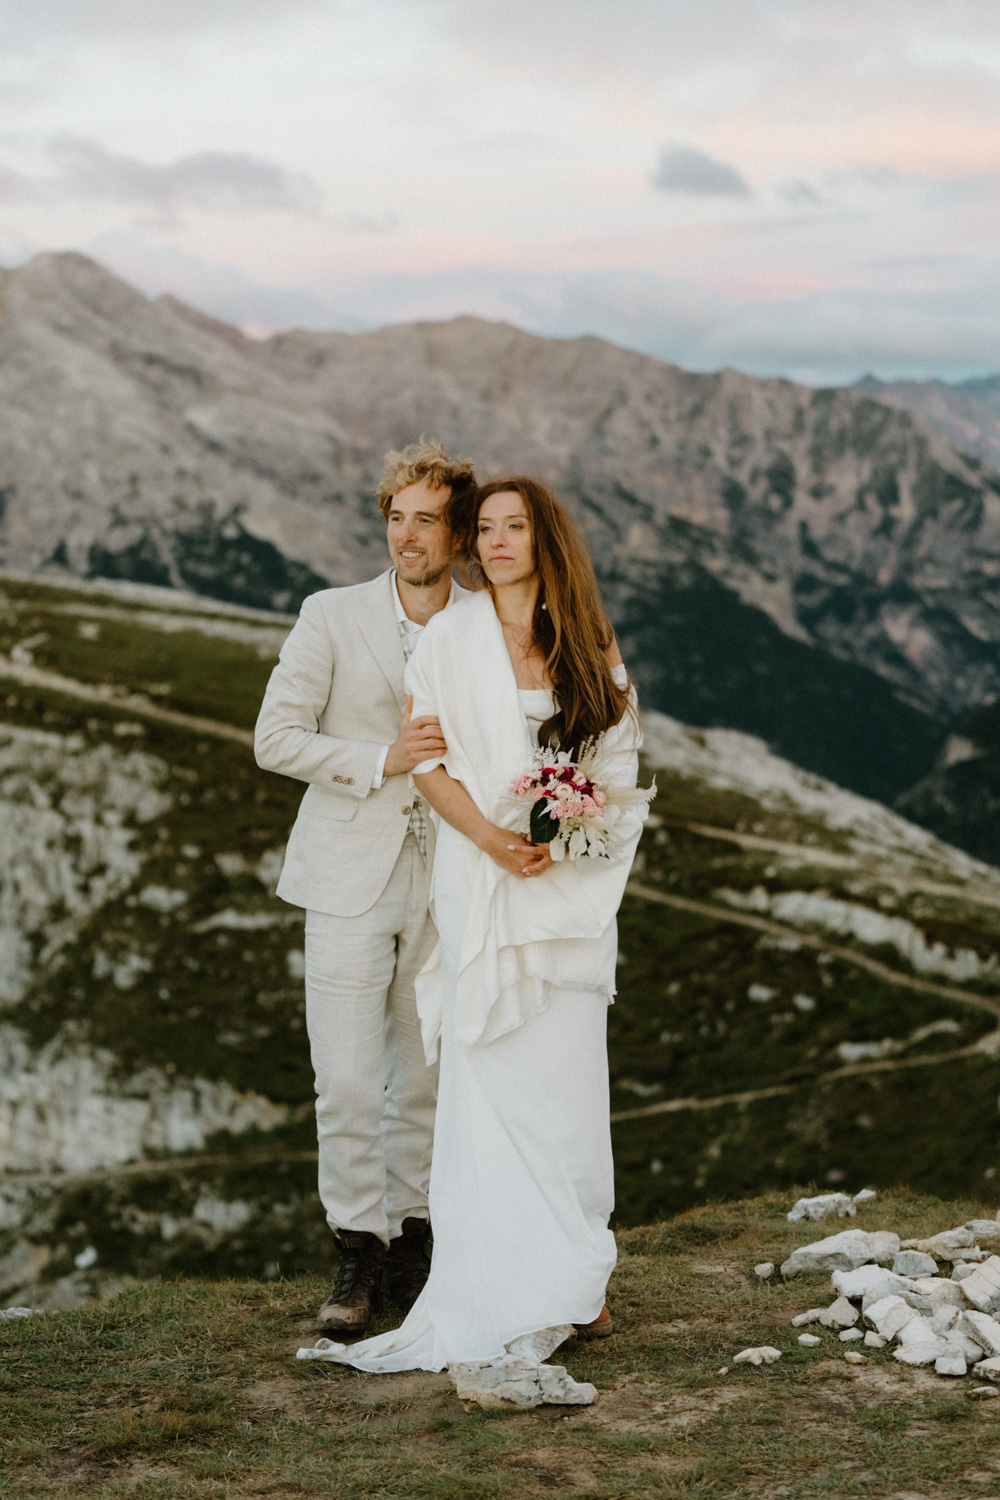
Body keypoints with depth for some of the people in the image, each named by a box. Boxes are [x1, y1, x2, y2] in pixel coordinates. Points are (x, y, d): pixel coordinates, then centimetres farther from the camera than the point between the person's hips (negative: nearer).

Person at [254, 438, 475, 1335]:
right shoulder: (333, 618, -1)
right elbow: (276, 738, -4)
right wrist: (380, 760, -16)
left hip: (444, 883, 2)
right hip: (351, 881, -2)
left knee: (427, 1076, 10)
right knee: (347, 1082, -6)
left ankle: (413, 1236, 24)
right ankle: (360, 1251, 7)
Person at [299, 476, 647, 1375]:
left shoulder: (586, 646, 9)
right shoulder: (451, 638, 3)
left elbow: (620, 760, 10)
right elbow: (426, 760, -1)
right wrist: (490, 836, -15)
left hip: (572, 884, 2)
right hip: (481, 884, -2)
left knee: (569, 1072, 3)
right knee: (491, 1073, -4)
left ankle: (574, 1277, 11)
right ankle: (501, 1284, 2)